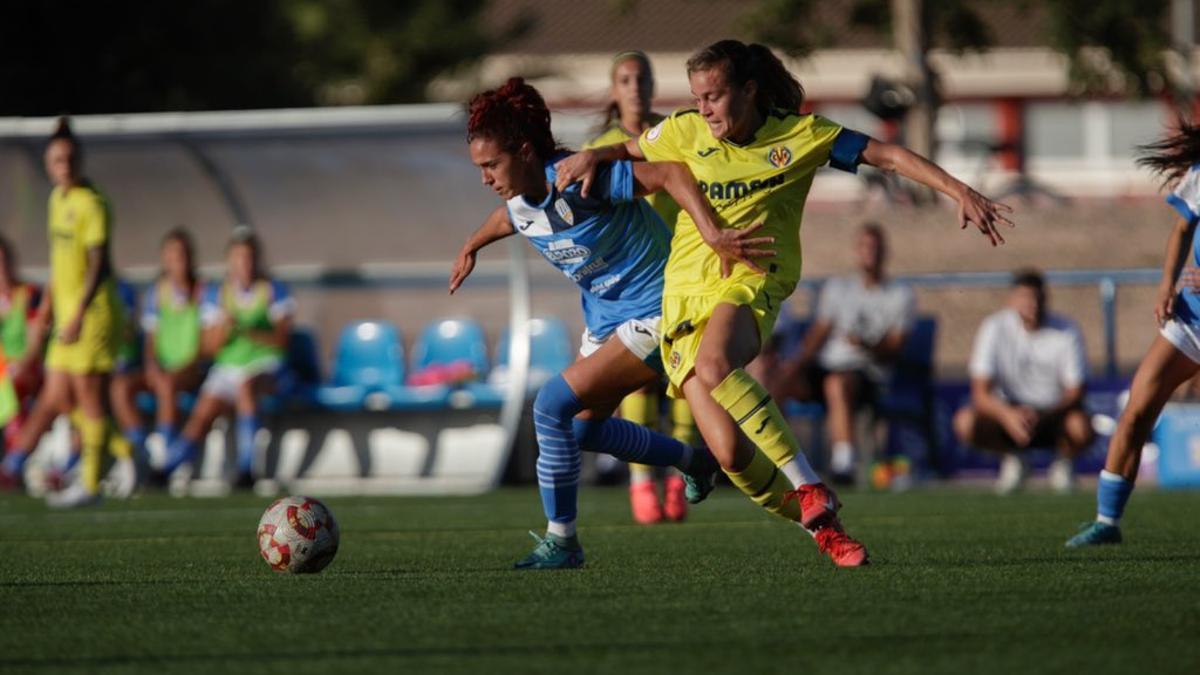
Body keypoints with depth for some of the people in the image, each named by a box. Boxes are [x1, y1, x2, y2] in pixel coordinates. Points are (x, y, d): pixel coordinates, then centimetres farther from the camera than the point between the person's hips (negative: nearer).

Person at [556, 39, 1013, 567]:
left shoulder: (799, 134, -1)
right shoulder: (685, 133, 6)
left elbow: (889, 157, 1)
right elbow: (628, 151, 24)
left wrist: (960, 192, -7)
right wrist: (592, 157, 2)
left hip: (751, 283, -3)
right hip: (685, 291, 3)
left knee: (714, 366, -39)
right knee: (731, 452, -16)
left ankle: (809, 489, -29)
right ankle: (821, 525, 7)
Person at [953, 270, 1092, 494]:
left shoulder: (1066, 331, -11)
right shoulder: (995, 328, -11)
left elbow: (1075, 391, -12)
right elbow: (980, 393, -15)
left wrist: (1041, 416, -31)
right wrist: (1007, 415, -37)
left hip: (1055, 410, -1)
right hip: (1010, 410, 1)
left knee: (1081, 426, -36)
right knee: (965, 423, -29)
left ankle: (1064, 462, 3)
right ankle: (1014, 459, 3)